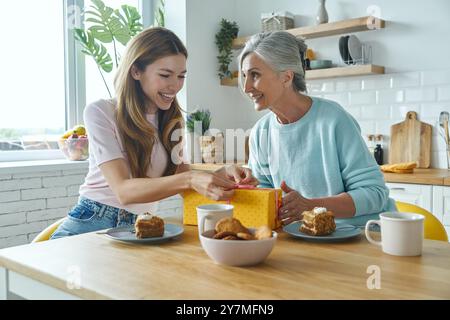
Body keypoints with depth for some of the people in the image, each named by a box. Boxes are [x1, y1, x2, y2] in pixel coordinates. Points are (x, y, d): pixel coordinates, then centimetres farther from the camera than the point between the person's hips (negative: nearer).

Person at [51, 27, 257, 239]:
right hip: (90, 225, -4)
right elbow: (123, 191, -20)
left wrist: (222, 174, -17)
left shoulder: (171, 121, 10)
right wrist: (189, 180, -33)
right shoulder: (100, 113, -9)